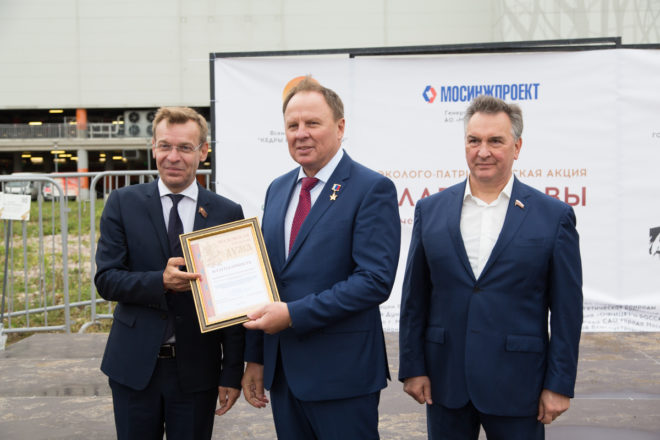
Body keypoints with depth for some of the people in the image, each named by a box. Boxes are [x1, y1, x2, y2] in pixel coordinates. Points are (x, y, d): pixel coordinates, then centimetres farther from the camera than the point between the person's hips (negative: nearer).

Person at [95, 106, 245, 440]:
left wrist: (233, 374, -2)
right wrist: (161, 282, -24)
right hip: (134, 364, 0)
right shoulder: (122, 204, 0)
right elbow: (105, 279, -5)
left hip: (197, 369, 0)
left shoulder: (227, 213, -1)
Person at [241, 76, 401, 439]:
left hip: (342, 374, -6)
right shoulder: (277, 189, 11)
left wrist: (293, 314, -19)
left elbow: (375, 280, -19)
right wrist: (255, 357, 13)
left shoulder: (372, 189, -10)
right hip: (282, 369, 6)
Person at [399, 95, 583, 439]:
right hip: (444, 382, 2)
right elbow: (414, 297, 6)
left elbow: (567, 309, -2)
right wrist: (412, 367, 3)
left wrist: (560, 385, -4)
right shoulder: (430, 210, 4)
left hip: (516, 386, -2)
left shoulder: (554, 216, -3)